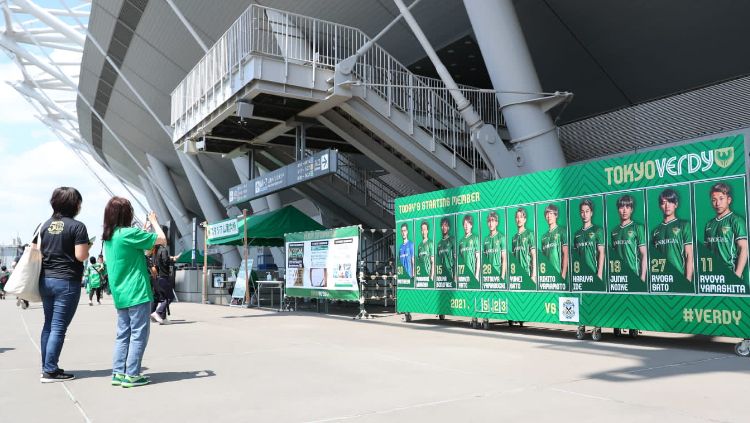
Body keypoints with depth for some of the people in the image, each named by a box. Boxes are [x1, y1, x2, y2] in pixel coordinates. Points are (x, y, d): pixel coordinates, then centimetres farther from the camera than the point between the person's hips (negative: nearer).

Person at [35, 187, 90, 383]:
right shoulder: (77, 226, -11)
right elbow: (81, 256, -16)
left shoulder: (45, 225, 8)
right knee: (59, 328, -3)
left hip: (45, 280, 7)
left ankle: (46, 366, 22)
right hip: (67, 282, -7)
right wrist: (87, 247, 4)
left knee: (48, 325, 16)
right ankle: (50, 371, 0)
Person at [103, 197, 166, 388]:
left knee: (123, 335, 13)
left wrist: (143, 229, 17)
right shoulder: (129, 233, -15)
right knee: (139, 335, -1)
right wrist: (153, 221, 3)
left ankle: (118, 373, 15)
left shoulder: (108, 237, 10)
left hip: (120, 295, 8)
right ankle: (131, 375, 1)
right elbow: (162, 239, -12)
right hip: (137, 293, -8)